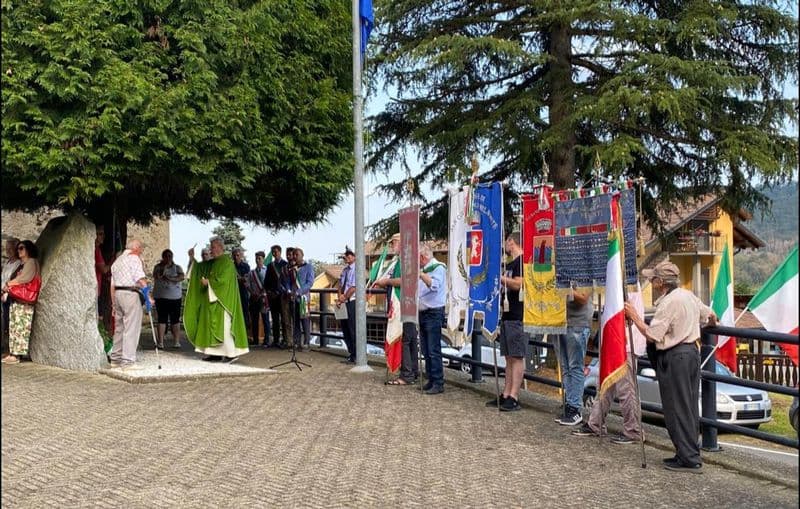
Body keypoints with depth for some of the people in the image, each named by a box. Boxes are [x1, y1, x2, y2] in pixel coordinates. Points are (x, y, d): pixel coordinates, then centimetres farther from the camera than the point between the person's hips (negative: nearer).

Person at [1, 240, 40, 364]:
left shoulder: (31, 262, -1)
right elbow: (15, 280, 20)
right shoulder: (21, 264, 25)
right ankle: (13, 353, 4)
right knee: (13, 326, 5)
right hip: (14, 298, 9)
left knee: (20, 326, -10)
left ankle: (16, 355, -13)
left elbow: (23, 279, -12)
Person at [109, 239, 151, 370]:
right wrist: (148, 295, -15)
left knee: (119, 327, 15)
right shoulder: (134, 258, -3)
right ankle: (128, 361, -11)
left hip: (117, 293, 9)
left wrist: (114, 303, 22)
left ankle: (116, 359, 20)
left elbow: (113, 284, 21)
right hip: (130, 294, -9)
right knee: (131, 329, -8)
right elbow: (141, 279, -15)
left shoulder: (117, 260, 23)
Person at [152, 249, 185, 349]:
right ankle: (160, 342, 1)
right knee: (162, 319, -1)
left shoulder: (177, 267, 9)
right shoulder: (158, 267, 8)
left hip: (175, 297, 1)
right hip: (161, 297, 0)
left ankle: (176, 341, 4)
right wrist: (164, 266, -12)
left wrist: (171, 278, -19)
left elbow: (182, 277, -8)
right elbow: (157, 276, -10)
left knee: (175, 320, 0)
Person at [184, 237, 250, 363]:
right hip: (212, 299, 9)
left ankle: (232, 353, -10)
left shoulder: (227, 262, -10)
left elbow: (223, 279, -18)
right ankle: (216, 352, 10)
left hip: (222, 299, -9)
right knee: (212, 324, 7)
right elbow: (199, 268, 21)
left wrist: (208, 282, -13)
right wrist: (192, 258, 7)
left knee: (223, 325, -11)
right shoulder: (211, 263, 15)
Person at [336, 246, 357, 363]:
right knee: (344, 328, 11)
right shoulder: (345, 270, 14)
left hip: (352, 302, -8)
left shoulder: (356, 269, -11)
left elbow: (353, 287, -16)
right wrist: (339, 298, -4)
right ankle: (351, 353, 21)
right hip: (343, 303, 8)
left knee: (352, 330, -5)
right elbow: (340, 285, 12)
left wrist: (344, 298, -9)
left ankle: (355, 357, 2)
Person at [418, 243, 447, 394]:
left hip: (434, 313, -9)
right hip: (423, 313, 9)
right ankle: (431, 380, 18)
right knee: (426, 350, 11)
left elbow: (434, 285, -25)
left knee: (433, 351, -10)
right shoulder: (424, 269, 17)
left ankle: (438, 383, -8)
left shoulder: (438, 268, -8)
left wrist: (419, 273, -29)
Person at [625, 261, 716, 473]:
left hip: (674, 358, -9)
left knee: (677, 409, -3)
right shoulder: (688, 295, 10)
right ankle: (691, 454, 20)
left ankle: (688, 459, -1)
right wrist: (712, 323, 49)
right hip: (692, 351, 9)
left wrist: (634, 316, -8)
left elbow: (652, 335, -19)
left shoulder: (668, 303, -17)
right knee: (689, 407, 14)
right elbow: (709, 314, 26)